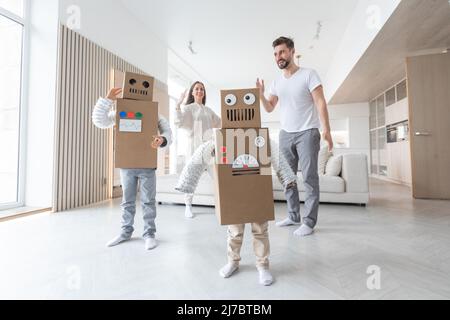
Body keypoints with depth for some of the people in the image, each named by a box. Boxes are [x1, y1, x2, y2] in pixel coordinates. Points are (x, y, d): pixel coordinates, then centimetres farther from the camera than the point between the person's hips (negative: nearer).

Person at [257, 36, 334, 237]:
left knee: (310, 178, -4)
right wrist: (260, 94, -6)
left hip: (307, 132, -5)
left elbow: (320, 102, -7)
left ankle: (309, 221, 5)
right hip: (285, 134, 5)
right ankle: (294, 216, 19)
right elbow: (269, 108, 12)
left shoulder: (309, 74, -1)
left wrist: (326, 130, -18)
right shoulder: (276, 82, 14)